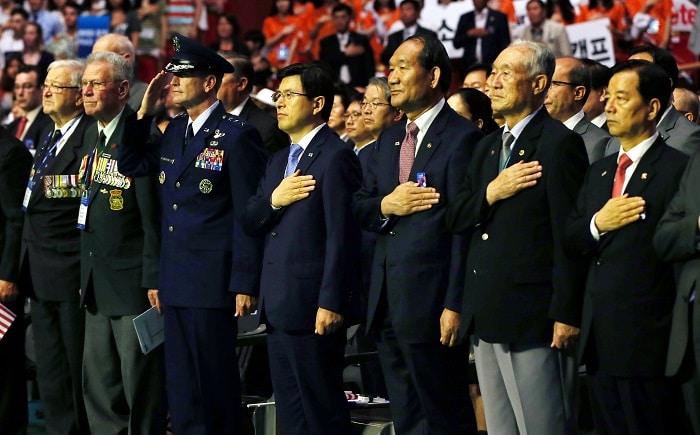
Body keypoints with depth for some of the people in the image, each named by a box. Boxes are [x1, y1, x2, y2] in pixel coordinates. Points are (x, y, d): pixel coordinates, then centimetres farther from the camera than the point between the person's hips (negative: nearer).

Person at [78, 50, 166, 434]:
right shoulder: (92, 135, 13)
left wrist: (153, 279, -17)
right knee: (98, 386, 13)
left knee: (140, 381, -3)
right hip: (98, 283, 9)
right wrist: (86, 273, 16)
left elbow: (153, 214, -16)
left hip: (133, 282, -9)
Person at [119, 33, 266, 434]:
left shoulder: (237, 136, -10)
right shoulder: (174, 132, 13)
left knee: (215, 383, -1)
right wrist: (145, 113, 5)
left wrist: (245, 283, -14)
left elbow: (248, 214, -12)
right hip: (176, 281, 7)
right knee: (181, 386, 11)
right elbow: (129, 165, 17)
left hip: (214, 280, -7)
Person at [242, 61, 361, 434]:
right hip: (278, 305, 9)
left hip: (312, 305, -9)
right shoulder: (279, 160, 18)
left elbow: (340, 236, -16)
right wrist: (273, 200, -8)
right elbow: (249, 222, 13)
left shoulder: (335, 157, -10)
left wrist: (331, 303, -21)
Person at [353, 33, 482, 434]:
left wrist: (455, 306, -19)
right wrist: (385, 205, -8)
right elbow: (359, 206, 16)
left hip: (431, 300, -8)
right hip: (389, 300, 8)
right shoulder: (390, 139, 16)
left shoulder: (461, 137, -11)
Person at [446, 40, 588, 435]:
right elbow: (457, 219, 13)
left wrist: (566, 314, -17)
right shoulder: (488, 147, 18)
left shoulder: (559, 143, -10)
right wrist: (490, 194, -8)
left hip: (533, 315, -9)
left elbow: (568, 234, -14)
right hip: (488, 317, 9)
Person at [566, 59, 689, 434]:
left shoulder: (677, 168, -9)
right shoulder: (599, 171, 18)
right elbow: (570, 238, 14)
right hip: (600, 339, 8)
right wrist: (598, 224, -6)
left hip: (646, 337, -8)